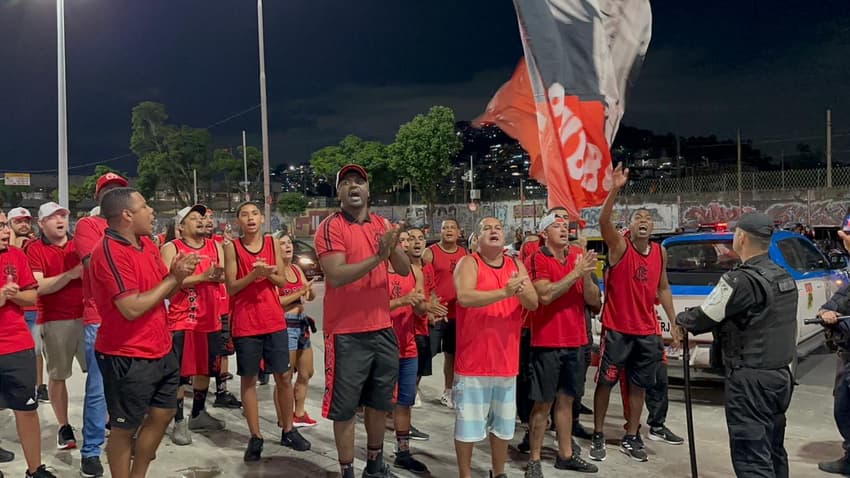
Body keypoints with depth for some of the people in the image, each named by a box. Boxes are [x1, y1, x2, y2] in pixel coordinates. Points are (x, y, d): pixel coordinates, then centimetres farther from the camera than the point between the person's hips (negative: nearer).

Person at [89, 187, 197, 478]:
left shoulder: (147, 244, 7)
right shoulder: (110, 253, -20)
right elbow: (132, 308, -26)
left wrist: (177, 275, -10)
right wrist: (173, 278, -18)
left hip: (161, 351, 9)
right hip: (127, 358, -9)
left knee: (162, 415, 18)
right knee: (125, 428, 7)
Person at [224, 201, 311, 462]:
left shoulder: (273, 243, 6)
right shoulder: (232, 247, -2)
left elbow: (283, 281, 5)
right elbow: (231, 287, -6)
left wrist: (269, 273, -16)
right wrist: (254, 274, -20)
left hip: (274, 320, 2)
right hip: (245, 323, -2)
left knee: (284, 376, 6)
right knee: (249, 379, 4)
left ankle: (288, 430, 21)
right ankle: (255, 437, 14)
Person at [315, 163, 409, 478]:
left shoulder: (382, 224, 9)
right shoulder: (330, 227, -10)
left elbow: (404, 270, 1)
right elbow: (336, 276, -22)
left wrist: (392, 248, -19)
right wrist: (378, 256, -29)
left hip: (383, 329, 6)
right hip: (347, 333, -6)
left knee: (380, 402, 18)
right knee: (345, 408, 2)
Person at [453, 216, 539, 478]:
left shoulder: (517, 265, 8)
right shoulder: (469, 263, -7)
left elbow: (534, 304, 2)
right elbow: (465, 297, -24)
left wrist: (523, 292, -21)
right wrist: (504, 292, -32)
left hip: (506, 359, 5)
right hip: (473, 359, -5)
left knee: (503, 424, 17)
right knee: (468, 423, 2)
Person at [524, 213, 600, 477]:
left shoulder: (579, 257, 7)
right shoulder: (537, 259, -8)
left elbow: (594, 300, 5)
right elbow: (545, 295, -22)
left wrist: (587, 276, -13)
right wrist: (576, 272, -20)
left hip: (575, 341, 5)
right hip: (547, 341, -5)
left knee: (566, 399, 15)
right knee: (544, 402, 1)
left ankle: (565, 454, 26)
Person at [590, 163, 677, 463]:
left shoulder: (660, 252, 7)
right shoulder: (619, 245, -9)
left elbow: (662, 288, 16)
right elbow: (604, 221, -28)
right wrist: (616, 189, -41)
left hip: (647, 331, 5)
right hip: (617, 328, -5)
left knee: (639, 385, 12)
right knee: (605, 382, 3)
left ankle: (630, 438, 26)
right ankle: (598, 436, 17)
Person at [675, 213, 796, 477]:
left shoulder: (741, 280, -20)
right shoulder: (784, 277, 9)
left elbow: (705, 317, -14)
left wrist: (680, 320, 7)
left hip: (751, 380, -9)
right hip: (781, 374, 9)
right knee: (773, 451, 19)